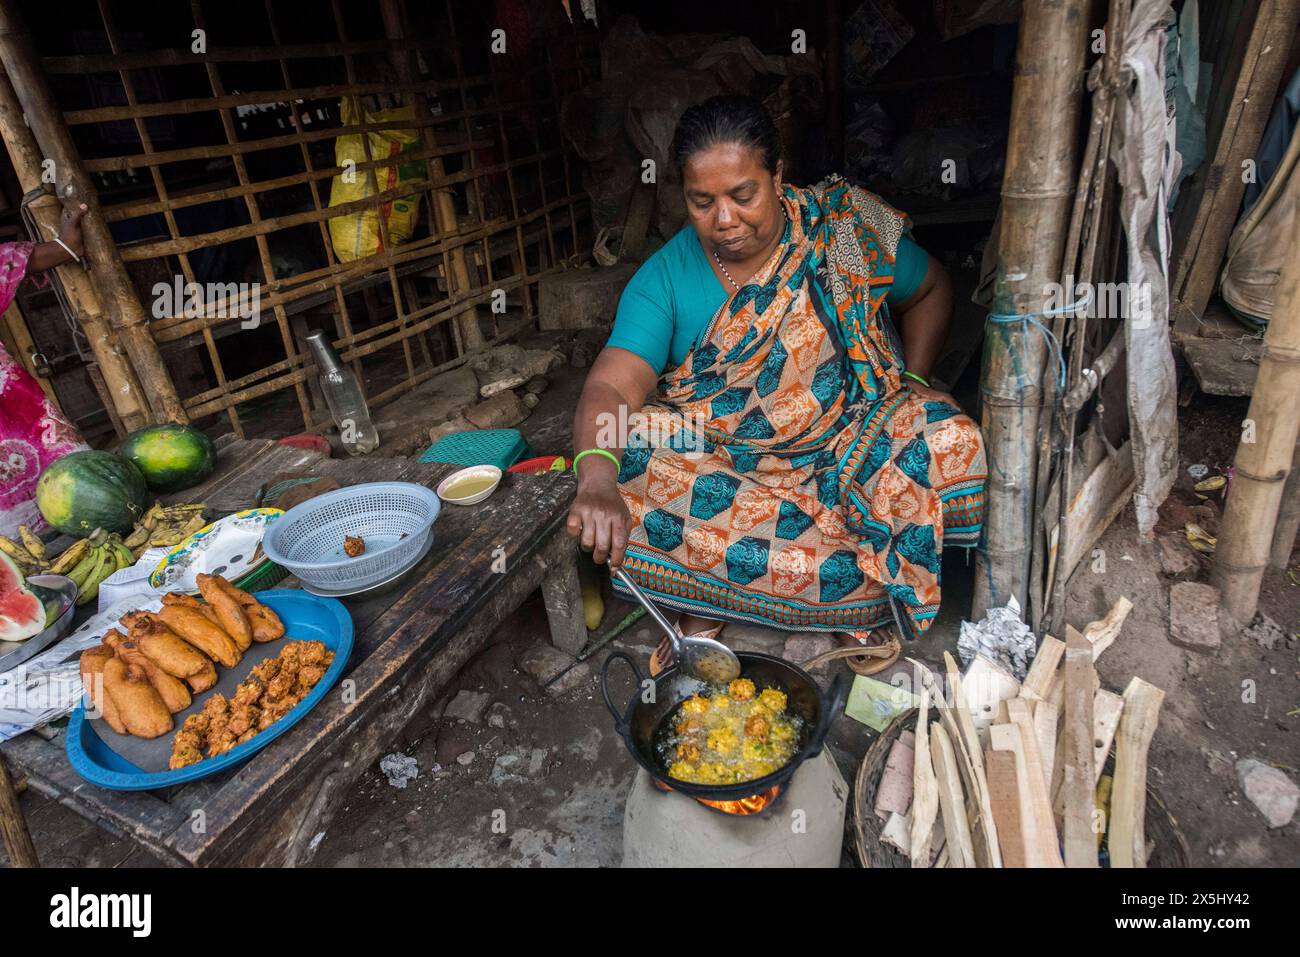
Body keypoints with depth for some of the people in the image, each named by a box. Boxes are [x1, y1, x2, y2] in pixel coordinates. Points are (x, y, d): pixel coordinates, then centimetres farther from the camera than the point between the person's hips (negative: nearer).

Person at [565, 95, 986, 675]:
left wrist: (911, 385, -1)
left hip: (851, 440, 1)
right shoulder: (664, 278, -9)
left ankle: (874, 605, -3)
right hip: (715, 458, 0)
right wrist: (596, 483, -43)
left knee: (948, 446, -27)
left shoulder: (846, 231, -5)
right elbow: (611, 387, -23)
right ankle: (701, 611, -1)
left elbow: (930, 290, 13)